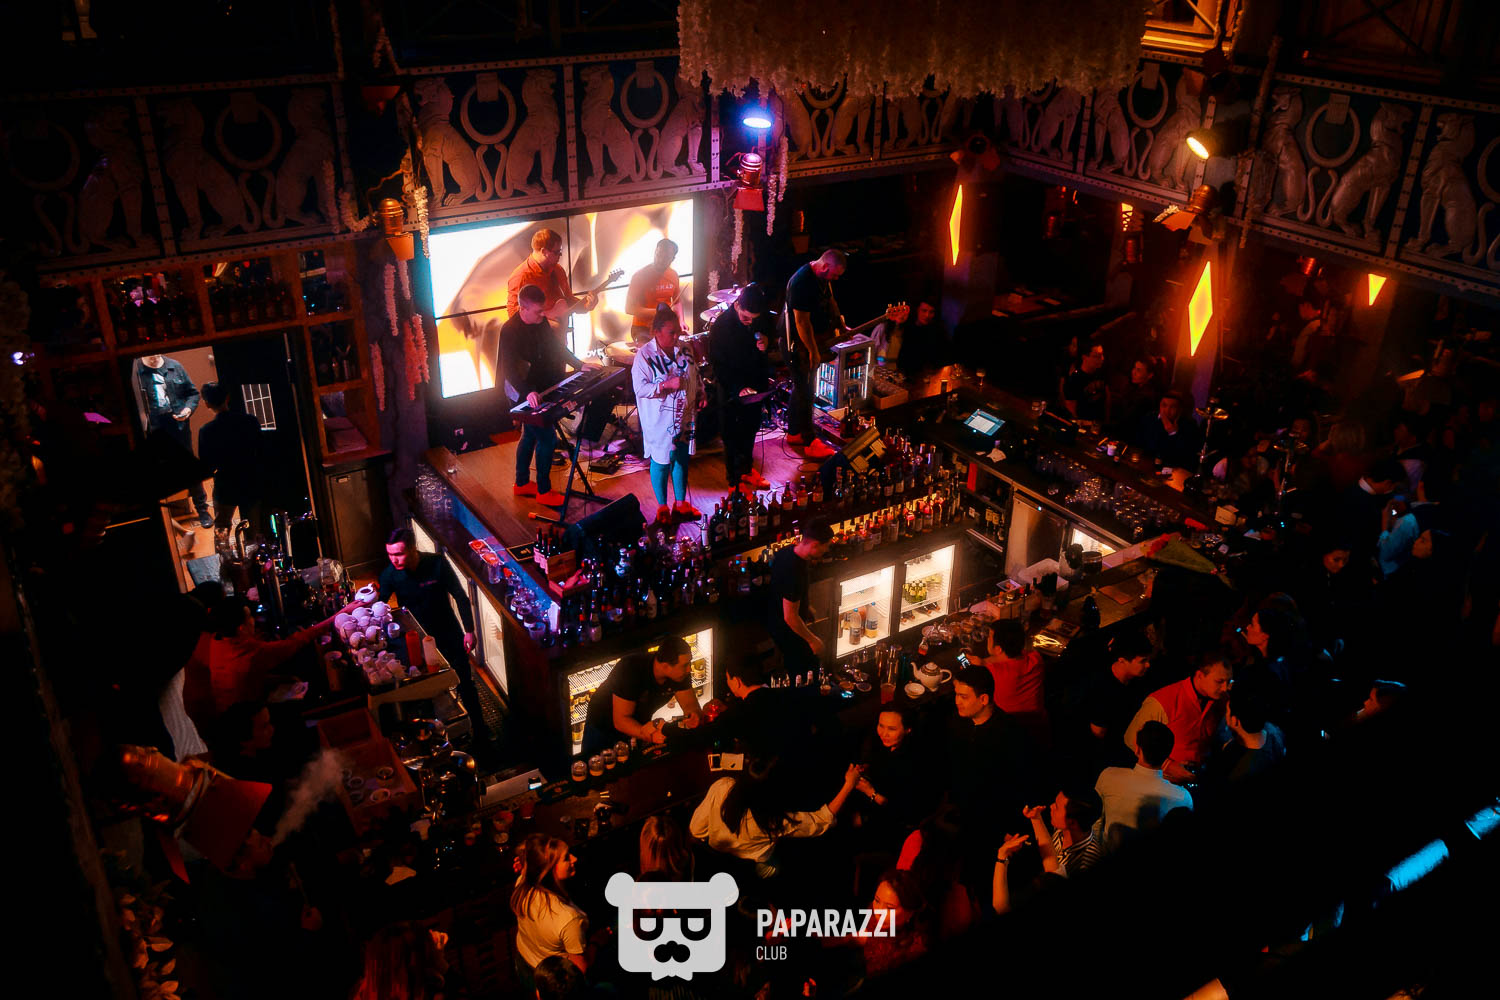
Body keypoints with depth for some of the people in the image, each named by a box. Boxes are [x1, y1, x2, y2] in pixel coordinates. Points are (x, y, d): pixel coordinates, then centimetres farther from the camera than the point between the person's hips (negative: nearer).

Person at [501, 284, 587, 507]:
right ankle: (544, 491, 7)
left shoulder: (541, 321, -1)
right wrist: (528, 392, -46)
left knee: (530, 435, 20)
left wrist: (580, 365, 5)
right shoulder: (510, 331, -26)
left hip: (541, 388, 9)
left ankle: (522, 484, 36)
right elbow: (509, 369, -32)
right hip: (524, 395, -9)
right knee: (548, 438, -6)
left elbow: (556, 346, 13)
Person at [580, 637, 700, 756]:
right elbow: (620, 720, -36)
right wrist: (650, 736, -52)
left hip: (639, 725, 4)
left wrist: (693, 716, -39)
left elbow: (691, 705, -15)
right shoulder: (631, 669, -37)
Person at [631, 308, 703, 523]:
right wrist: (667, 384, -29)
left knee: (682, 458, 16)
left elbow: (695, 375, 18)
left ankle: (681, 504, 31)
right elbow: (640, 387, -20)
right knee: (662, 462, 4)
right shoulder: (644, 355, -15)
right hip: (660, 420, -6)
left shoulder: (684, 350, 3)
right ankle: (662, 507, 22)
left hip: (684, 417, 6)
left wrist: (700, 395, 4)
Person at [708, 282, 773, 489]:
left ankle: (746, 469, 41)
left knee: (751, 429, 21)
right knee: (732, 436, 5)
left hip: (755, 386, 6)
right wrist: (738, 388, -25)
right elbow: (718, 364, -17)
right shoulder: (721, 325, -22)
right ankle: (734, 480, 20)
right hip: (731, 390, -6)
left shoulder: (758, 321, -5)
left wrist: (766, 344, -13)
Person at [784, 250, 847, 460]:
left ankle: (794, 433, 29)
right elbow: (802, 322, -26)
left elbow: (830, 301, 20)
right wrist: (813, 351, -22)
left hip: (818, 339, 10)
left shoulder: (823, 277, 2)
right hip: (801, 345, -10)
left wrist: (841, 326, 12)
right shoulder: (801, 282, -27)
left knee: (801, 388, 17)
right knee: (804, 391, -4)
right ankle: (810, 443, 2)